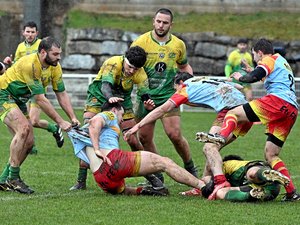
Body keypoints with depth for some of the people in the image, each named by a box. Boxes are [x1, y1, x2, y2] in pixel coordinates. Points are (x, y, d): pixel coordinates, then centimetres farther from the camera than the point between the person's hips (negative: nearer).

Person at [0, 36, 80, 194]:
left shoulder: (54, 67, -5)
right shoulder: (30, 64, -31)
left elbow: (62, 94, 3)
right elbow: (40, 99, -30)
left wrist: (73, 118, -9)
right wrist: (60, 122, -26)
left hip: (19, 100, 9)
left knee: (28, 142, 2)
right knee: (24, 128, -28)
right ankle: (13, 178, -22)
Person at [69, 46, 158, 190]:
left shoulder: (140, 74, -18)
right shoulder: (113, 63, -29)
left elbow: (145, 93, -23)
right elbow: (105, 85, -43)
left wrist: (148, 104, -47)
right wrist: (110, 97, -65)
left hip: (122, 102, 3)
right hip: (98, 98, -3)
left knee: (133, 141, -6)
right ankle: (81, 181, -17)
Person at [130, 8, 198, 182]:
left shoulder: (178, 45, 3)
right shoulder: (141, 42, -5)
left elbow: (184, 66, 19)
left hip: (168, 95, -1)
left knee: (175, 134, -14)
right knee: (144, 137, 3)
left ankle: (190, 167, 8)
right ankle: (156, 175, 19)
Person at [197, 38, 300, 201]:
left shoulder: (270, 60, 7)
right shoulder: (282, 62, 34)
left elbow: (254, 77, -10)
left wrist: (240, 78, 7)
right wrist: (253, 73, 34)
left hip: (278, 100, -8)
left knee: (234, 113, -11)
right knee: (270, 155, 9)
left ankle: (221, 136, -41)